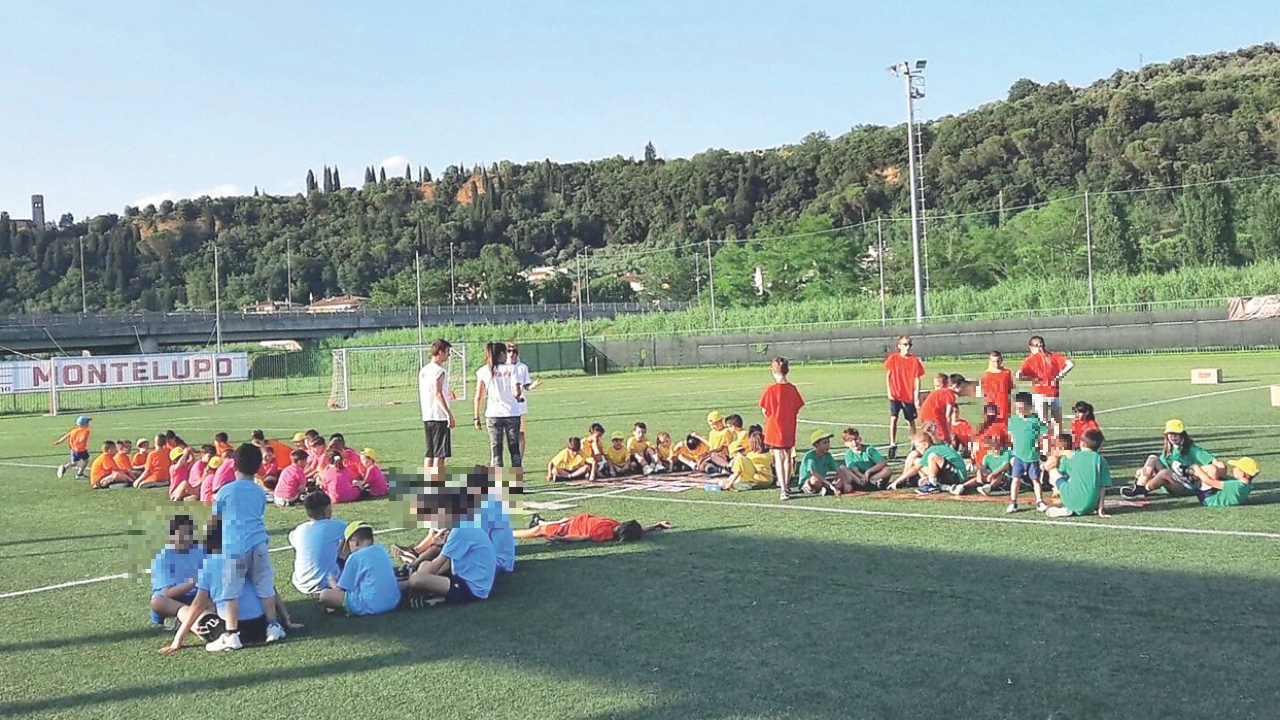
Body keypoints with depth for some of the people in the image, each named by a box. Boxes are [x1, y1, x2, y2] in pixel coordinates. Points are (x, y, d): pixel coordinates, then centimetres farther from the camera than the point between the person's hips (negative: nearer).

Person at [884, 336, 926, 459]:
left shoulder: (914, 361, 0)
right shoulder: (893, 358, 1)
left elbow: (917, 379, 1)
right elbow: (887, 376, 5)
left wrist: (916, 397, -5)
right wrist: (889, 392, -3)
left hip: (909, 396, 1)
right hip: (895, 395, -1)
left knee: (911, 421, 11)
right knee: (893, 418, -13)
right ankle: (892, 446, -9)